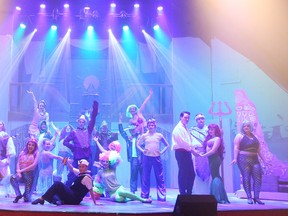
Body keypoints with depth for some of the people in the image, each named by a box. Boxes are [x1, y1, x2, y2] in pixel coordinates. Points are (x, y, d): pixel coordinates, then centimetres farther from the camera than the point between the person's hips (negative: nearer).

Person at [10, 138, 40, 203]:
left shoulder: (36, 154, 0)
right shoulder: (22, 153, 9)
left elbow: (34, 165, -10)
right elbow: (18, 163, 6)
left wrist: (22, 170, -14)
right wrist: (18, 171, -14)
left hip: (30, 174, -2)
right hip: (21, 173, 2)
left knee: (27, 199, -8)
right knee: (13, 178, -35)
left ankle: (25, 195, 31)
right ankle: (18, 195, -15)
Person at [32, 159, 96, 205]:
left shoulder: (86, 177, -14)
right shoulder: (80, 173, 12)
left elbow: (91, 190, -14)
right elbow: (71, 169, 21)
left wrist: (95, 203, -14)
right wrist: (67, 162, 2)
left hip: (74, 199, -10)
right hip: (72, 197, 10)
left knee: (58, 184, -21)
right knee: (50, 195, 19)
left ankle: (42, 199, -23)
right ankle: (58, 201, -11)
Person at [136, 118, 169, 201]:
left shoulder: (159, 135, 5)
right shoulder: (144, 136, 6)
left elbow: (167, 145, 13)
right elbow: (138, 144, 15)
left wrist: (162, 152, 1)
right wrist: (142, 150, 1)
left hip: (156, 158, 0)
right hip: (147, 158, 0)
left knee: (160, 177, -1)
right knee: (146, 177, 3)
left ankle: (161, 196, 3)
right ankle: (144, 195, 10)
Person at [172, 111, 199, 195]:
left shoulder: (186, 129, 23)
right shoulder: (178, 128, -7)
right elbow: (182, 142, -17)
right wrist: (192, 150, -14)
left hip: (187, 152, 9)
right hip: (181, 152, -9)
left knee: (191, 174, 8)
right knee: (183, 174, -6)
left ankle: (189, 193, 15)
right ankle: (182, 194, 0)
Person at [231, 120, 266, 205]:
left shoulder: (254, 137, 20)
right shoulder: (239, 136, 3)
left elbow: (258, 150, 22)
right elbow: (236, 148, -6)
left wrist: (263, 159, 19)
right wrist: (235, 158, -17)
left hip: (255, 160, 5)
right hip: (243, 159, -5)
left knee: (258, 177, -3)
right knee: (246, 178, -6)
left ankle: (256, 197, 1)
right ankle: (249, 198, -2)